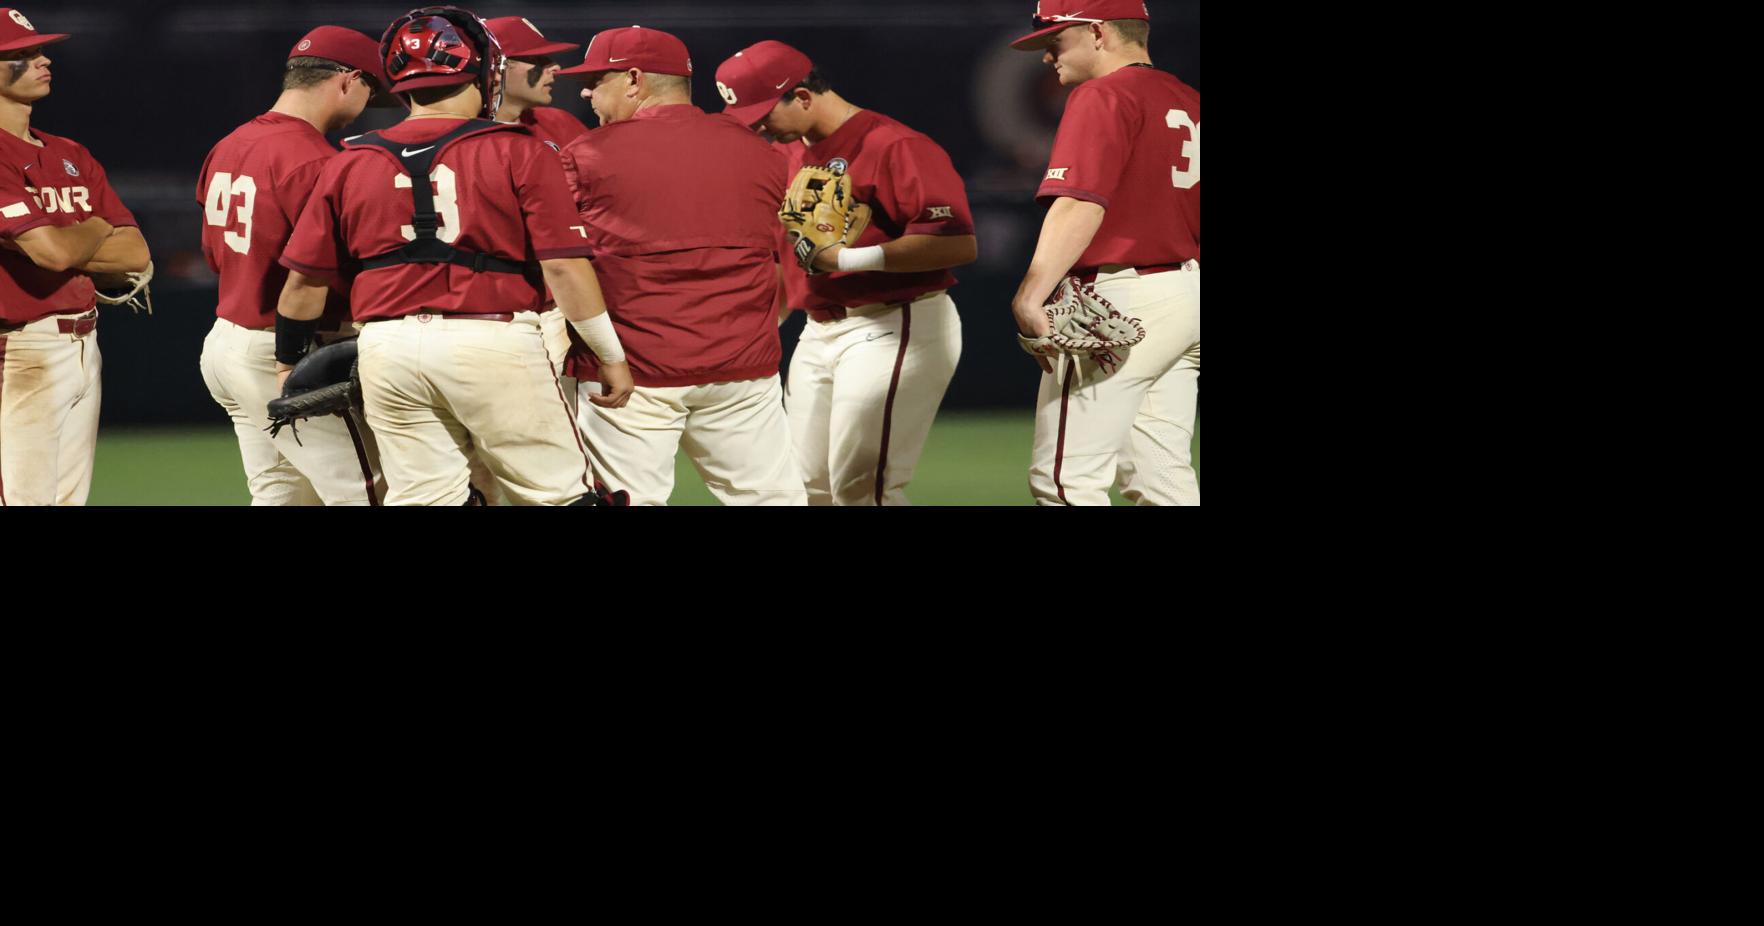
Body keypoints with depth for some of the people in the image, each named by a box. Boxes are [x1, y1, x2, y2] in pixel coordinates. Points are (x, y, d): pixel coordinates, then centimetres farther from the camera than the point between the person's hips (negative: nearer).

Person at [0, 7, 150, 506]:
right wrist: (95, 230, 1)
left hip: (85, 348, 8)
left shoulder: (71, 157, 15)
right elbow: (54, 250, -22)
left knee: (70, 498, 10)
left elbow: (136, 253, 9)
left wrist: (66, 247, -8)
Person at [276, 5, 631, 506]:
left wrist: (287, 365, 27)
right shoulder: (518, 153, -1)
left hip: (388, 349, 4)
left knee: (422, 498, 6)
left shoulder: (350, 164, 10)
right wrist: (611, 357, 3)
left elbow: (305, 281, 13)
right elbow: (563, 267, -6)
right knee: (559, 496, 2)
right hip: (494, 344, -4)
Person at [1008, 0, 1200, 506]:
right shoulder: (1187, 101, 17)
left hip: (1122, 296, -9)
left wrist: (1030, 295, -31)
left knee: (1065, 479, -10)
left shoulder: (1104, 97, -10)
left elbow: (1081, 205, -24)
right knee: (1160, 479, 11)